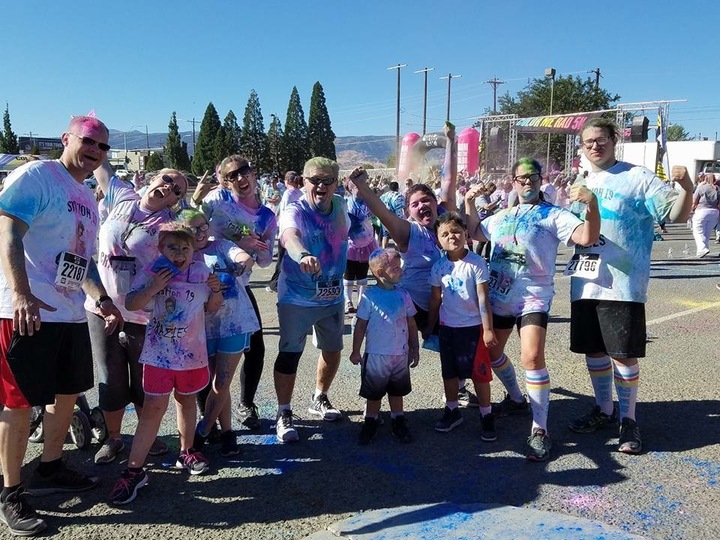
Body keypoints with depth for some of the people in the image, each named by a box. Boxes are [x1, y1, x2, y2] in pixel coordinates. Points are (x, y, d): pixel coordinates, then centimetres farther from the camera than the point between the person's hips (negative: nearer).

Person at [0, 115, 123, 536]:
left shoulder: (88, 198, 17)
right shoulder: (35, 176, -9)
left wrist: (104, 300, 17)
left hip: (71, 313, 9)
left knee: (68, 392, 18)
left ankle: (50, 469, 36)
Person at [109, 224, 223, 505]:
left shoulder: (201, 271, -1)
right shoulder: (151, 271, -8)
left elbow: (212, 307, 9)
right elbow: (130, 304, -9)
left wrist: (215, 290, -11)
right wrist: (153, 287, -23)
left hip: (192, 352, 3)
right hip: (159, 353, -3)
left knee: (186, 399, 19)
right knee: (154, 407, -5)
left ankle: (186, 451, 37)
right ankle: (134, 469, 3)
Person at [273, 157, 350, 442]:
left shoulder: (340, 206, -3)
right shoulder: (294, 213, -22)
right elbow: (290, 237, -49)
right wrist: (303, 256, -67)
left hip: (333, 295, 6)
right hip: (297, 298, -6)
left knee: (333, 349, 18)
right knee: (289, 355, -2)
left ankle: (319, 399, 42)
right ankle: (284, 414, 16)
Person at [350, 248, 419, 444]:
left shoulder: (403, 294, -2)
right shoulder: (369, 296, -14)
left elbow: (411, 324, 6)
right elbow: (361, 325, -7)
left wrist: (415, 349, 9)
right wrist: (356, 351, -4)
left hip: (401, 355, 3)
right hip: (376, 355, -3)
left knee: (397, 391, 19)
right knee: (373, 393, 13)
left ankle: (398, 421, 35)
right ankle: (371, 421, 31)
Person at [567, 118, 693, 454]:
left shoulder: (638, 178, -3)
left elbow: (676, 214, -10)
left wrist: (686, 190, -29)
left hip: (623, 284, -5)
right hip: (585, 283, 6)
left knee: (623, 354, -1)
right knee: (593, 350, 14)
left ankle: (628, 420, 16)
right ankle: (604, 410, 31)